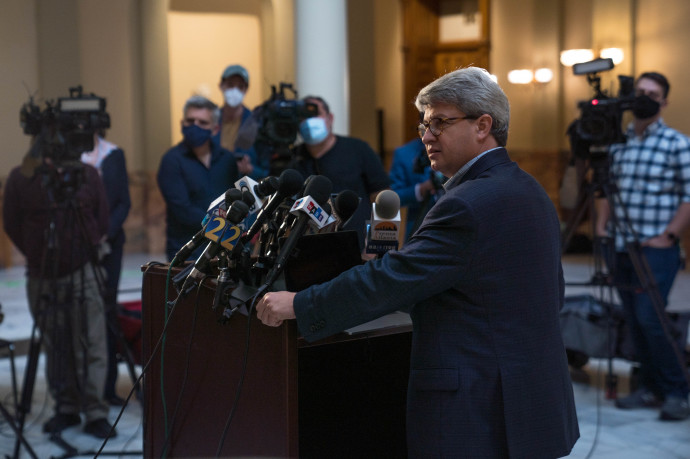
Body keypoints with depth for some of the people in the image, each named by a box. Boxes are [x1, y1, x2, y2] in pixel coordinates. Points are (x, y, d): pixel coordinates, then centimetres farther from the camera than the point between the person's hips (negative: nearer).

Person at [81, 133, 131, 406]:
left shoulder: (114, 154, 7)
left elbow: (124, 202, 5)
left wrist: (106, 232, -9)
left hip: (108, 242, 2)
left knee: (107, 310, 1)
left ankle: (108, 386, 7)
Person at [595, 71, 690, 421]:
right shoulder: (617, 143, 11)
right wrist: (602, 224, 5)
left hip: (657, 248, -5)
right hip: (621, 247, 6)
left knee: (649, 316, -14)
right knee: (634, 321, 8)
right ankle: (650, 388, 19)